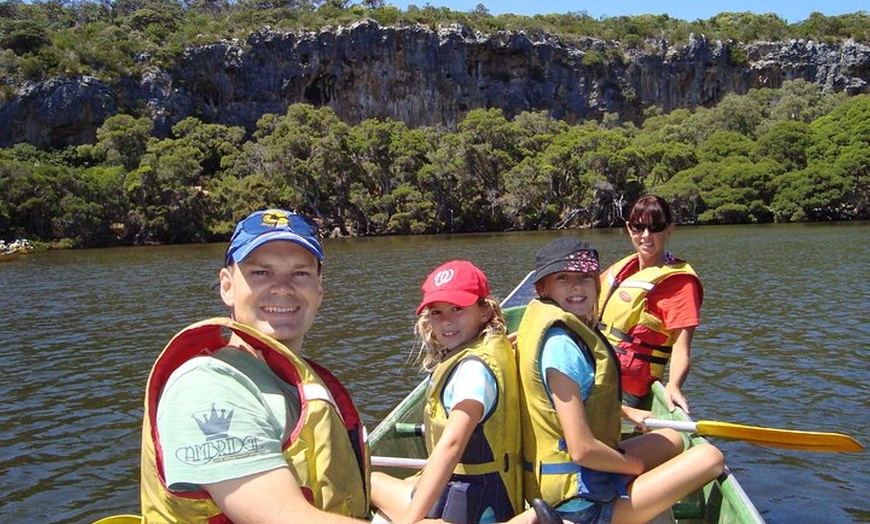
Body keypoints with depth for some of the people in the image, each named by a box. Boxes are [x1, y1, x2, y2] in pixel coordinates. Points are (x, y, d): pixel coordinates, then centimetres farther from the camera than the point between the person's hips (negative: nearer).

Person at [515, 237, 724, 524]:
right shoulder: (561, 344, -24)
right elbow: (582, 449, -26)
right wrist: (636, 465, -7)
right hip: (580, 500, -8)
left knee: (672, 440, 23)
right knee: (709, 457, -10)